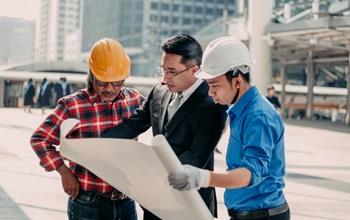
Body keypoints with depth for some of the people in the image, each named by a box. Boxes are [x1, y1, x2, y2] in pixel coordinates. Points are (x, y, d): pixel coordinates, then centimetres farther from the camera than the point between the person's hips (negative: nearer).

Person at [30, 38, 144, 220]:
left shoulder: (135, 100, 2)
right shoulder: (73, 106, -10)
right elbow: (39, 139, -4)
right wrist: (64, 173, -10)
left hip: (126, 202, 4)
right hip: (88, 204, -4)